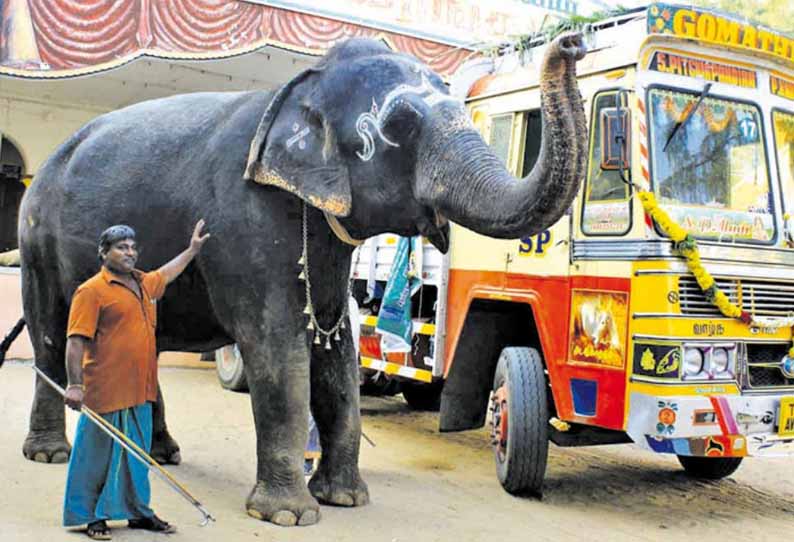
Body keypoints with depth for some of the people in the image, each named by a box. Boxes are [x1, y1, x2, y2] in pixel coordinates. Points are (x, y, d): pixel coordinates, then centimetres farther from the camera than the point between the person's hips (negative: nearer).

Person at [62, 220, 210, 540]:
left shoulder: (144, 284, 14)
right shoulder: (92, 291, -9)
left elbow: (167, 273, 37)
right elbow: (77, 340, -15)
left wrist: (193, 249, 45)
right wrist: (74, 384, -22)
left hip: (140, 391, 7)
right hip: (106, 392, -7)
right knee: (99, 456, 4)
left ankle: (138, 512, 27)